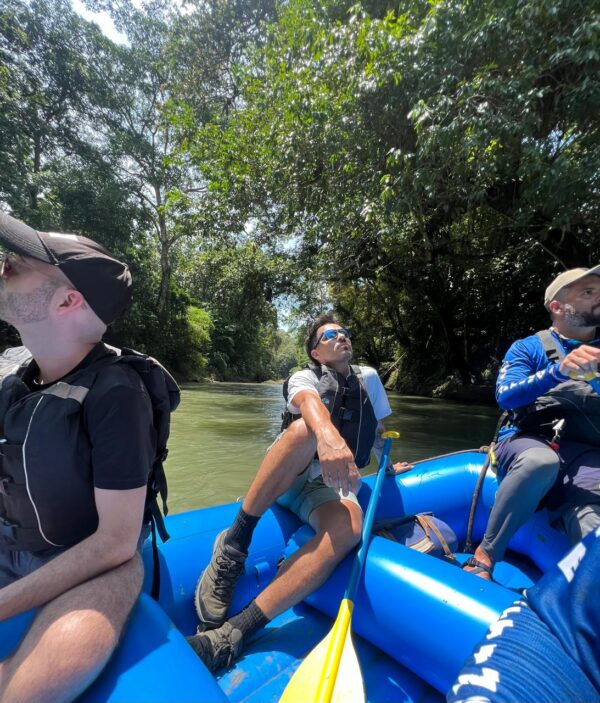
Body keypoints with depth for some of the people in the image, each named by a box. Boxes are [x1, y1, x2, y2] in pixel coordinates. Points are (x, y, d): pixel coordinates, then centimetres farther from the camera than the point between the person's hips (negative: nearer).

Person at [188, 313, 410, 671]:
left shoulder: (369, 377, 14)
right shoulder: (304, 377, 0)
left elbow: (379, 430, 27)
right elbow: (309, 403, -26)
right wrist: (327, 434, -46)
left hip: (330, 485, 3)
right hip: (287, 477, -2)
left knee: (349, 525, -33)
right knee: (304, 428, -36)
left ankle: (232, 635, -34)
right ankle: (233, 545, -28)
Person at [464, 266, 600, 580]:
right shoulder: (529, 348, 8)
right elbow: (504, 396, -10)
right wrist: (559, 370, -25)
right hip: (528, 444, -3)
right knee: (541, 461, -36)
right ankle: (485, 555, -21)